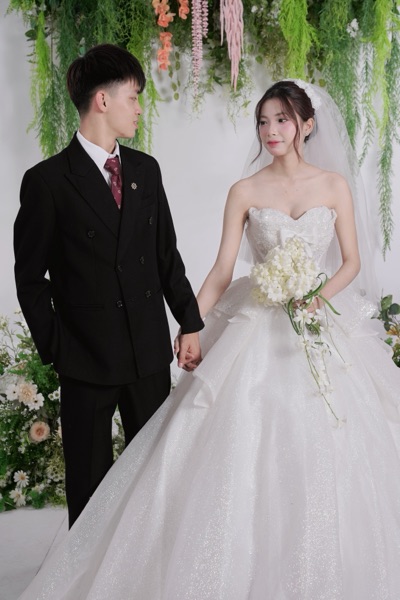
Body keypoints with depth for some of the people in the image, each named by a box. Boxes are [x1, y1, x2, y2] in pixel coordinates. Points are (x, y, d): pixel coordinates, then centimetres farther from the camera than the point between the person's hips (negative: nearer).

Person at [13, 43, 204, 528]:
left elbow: (166, 254, 10)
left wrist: (190, 323, 6)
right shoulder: (47, 180, -8)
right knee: (89, 479, 10)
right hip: (86, 357, -4)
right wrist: (55, 347, -5)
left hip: (150, 348, 5)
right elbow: (30, 277, -4)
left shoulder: (146, 170, 7)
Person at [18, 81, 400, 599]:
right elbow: (221, 271, -1)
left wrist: (321, 296, -13)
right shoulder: (244, 192, 2)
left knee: (330, 454, 3)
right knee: (245, 451, -6)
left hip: (324, 326, 1)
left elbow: (352, 261, 5)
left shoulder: (335, 186, 5)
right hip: (260, 330, -1)